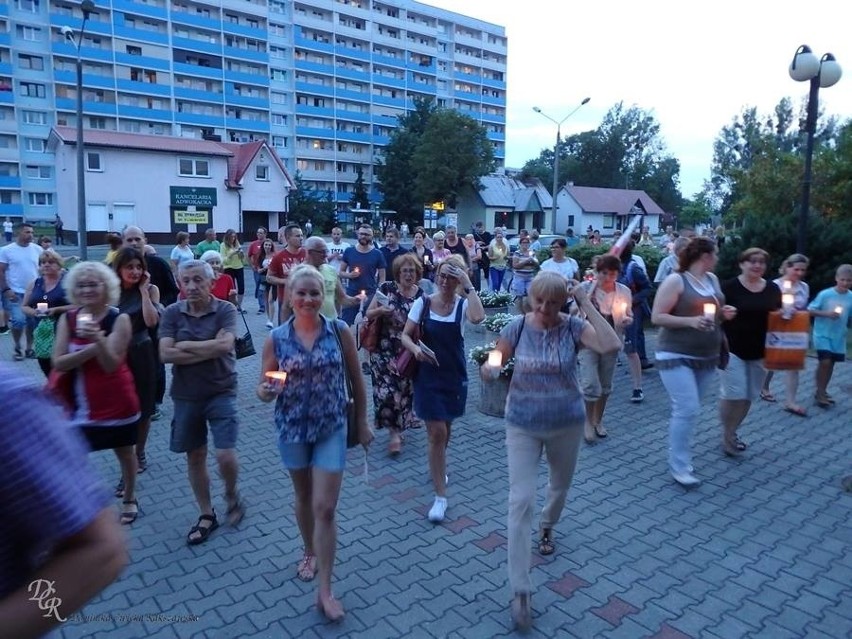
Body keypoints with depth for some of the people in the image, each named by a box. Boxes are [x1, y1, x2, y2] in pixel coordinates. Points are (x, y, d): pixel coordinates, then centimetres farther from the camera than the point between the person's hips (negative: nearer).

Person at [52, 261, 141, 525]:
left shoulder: (119, 319, -14)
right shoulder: (67, 319, -3)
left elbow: (111, 364, -21)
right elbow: (58, 363, -10)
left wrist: (98, 340, -39)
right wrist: (91, 348, -23)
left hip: (117, 402, -2)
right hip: (80, 403, 3)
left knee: (125, 453, 15)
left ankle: (129, 499, 38)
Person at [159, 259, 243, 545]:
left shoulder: (225, 310, -9)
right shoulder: (172, 313, -3)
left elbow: (224, 345, -23)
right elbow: (165, 354, -13)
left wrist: (186, 345, -14)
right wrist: (209, 351, -18)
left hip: (221, 392, -3)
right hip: (186, 395, 3)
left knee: (225, 455, -9)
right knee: (195, 457, 12)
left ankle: (231, 495, 25)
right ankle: (207, 515, 30)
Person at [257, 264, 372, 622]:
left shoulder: (340, 332, -9)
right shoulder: (276, 339, -7)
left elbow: (356, 380, 1)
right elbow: (264, 389, -1)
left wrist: (362, 423, 5)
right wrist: (266, 391, -25)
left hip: (332, 428, -1)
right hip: (292, 428, 2)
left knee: (325, 507, -2)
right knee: (304, 497, 21)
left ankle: (325, 591, 10)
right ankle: (310, 552, 48)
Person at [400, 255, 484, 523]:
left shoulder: (463, 304, -8)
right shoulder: (423, 302, -7)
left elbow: (478, 317, -31)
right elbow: (405, 335, -3)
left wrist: (469, 286, -26)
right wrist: (415, 348, -23)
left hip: (454, 376, 2)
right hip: (428, 375, -2)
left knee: (445, 428, 20)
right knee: (437, 433, -6)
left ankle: (438, 469, 49)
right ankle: (440, 495, 4)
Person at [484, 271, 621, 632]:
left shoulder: (574, 328, -13)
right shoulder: (517, 327, -10)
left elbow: (611, 346, -30)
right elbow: (494, 362, -1)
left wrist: (586, 304, -27)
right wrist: (488, 369, -25)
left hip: (567, 424, 1)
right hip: (522, 425, -1)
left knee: (560, 485, 25)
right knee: (520, 500, -8)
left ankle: (547, 526, 60)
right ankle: (520, 591, 0)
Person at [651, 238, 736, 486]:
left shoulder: (712, 279, 9)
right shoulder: (675, 280, -13)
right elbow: (657, 317, -16)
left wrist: (724, 313, 1)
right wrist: (691, 321, -25)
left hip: (707, 357, 7)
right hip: (677, 356, -7)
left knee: (690, 410, 13)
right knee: (687, 410, -11)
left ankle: (679, 456, 28)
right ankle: (679, 466, 0)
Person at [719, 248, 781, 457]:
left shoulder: (773, 289, 7)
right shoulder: (729, 287, -9)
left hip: (759, 353, 5)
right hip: (733, 350, -5)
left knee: (749, 396, 11)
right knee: (734, 394, -10)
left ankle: (731, 432, 28)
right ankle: (727, 434, 9)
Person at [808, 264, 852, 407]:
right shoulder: (825, 294, -12)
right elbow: (810, 310, -9)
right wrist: (826, 313, -21)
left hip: (839, 337, 4)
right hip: (822, 334, -4)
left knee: (831, 363, 12)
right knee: (825, 361, -13)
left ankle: (822, 392, 26)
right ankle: (820, 392, 1)